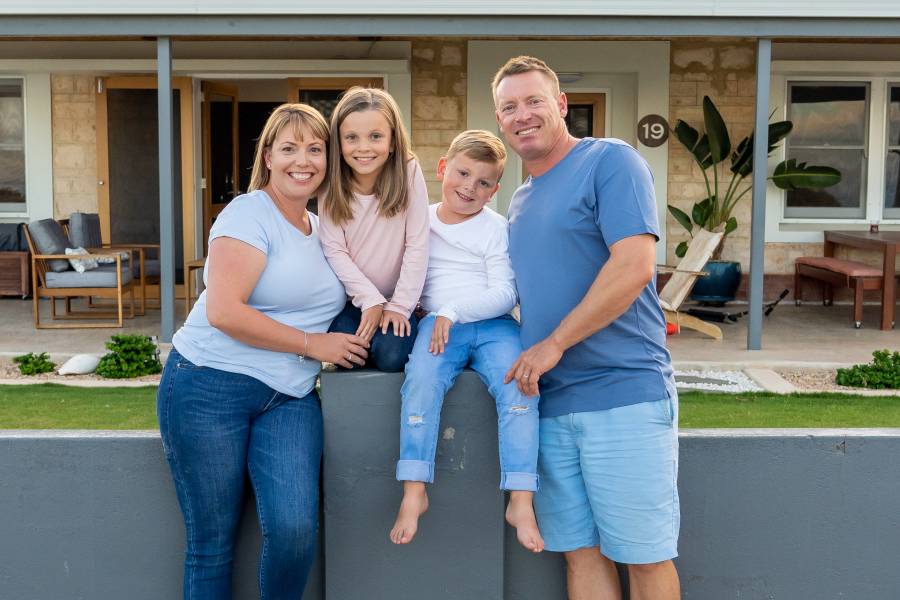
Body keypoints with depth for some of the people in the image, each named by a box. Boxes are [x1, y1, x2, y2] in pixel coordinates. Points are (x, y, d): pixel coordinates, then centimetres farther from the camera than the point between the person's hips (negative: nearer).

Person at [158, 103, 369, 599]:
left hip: (290, 397, 5)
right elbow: (223, 311, -18)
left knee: (296, 528, -15)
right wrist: (312, 344, -13)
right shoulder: (250, 214, -8)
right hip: (210, 386, -5)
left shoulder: (323, 227, 13)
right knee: (212, 543, 2)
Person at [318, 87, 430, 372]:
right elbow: (335, 251, -10)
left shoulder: (408, 172, -11)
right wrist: (371, 300, -17)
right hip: (351, 298, 1)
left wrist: (399, 305, -13)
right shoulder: (332, 184, -7)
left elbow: (417, 245, -11)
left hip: (397, 298, -1)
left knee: (391, 356, -24)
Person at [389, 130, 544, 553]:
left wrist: (454, 310, -15)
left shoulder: (496, 229, 6)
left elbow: (504, 293, -4)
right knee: (421, 381, -29)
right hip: (438, 324, 1)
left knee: (519, 386, -27)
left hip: (494, 326, -1)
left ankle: (521, 502, -25)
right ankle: (413, 493, -26)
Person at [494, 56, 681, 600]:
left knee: (643, 555, 1)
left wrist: (553, 344, -16)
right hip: (550, 401, 7)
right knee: (581, 553, 11)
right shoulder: (520, 200, 19)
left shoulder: (610, 161, -5)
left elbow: (634, 266, -17)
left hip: (624, 392, -7)